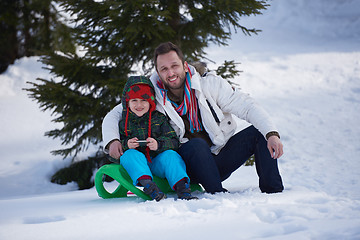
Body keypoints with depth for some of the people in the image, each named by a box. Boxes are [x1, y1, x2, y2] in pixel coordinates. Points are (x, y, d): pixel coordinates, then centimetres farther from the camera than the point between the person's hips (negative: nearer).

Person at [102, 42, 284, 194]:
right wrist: (112, 141, -20)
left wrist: (272, 134, -25)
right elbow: (114, 116, 2)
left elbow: (247, 107, -11)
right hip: (192, 164, -2)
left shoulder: (210, 84, -7)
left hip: (222, 156, 2)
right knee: (196, 144, -35)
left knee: (258, 132, -17)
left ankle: (272, 191, -18)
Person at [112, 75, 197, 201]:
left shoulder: (159, 119, 8)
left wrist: (159, 144, -20)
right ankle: (147, 184, -53)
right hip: (136, 165, 0)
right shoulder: (122, 123, 8)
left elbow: (174, 142, 1)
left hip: (158, 165, 1)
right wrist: (126, 145, -15)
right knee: (130, 154, -30)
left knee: (170, 155, -27)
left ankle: (182, 188, -43)